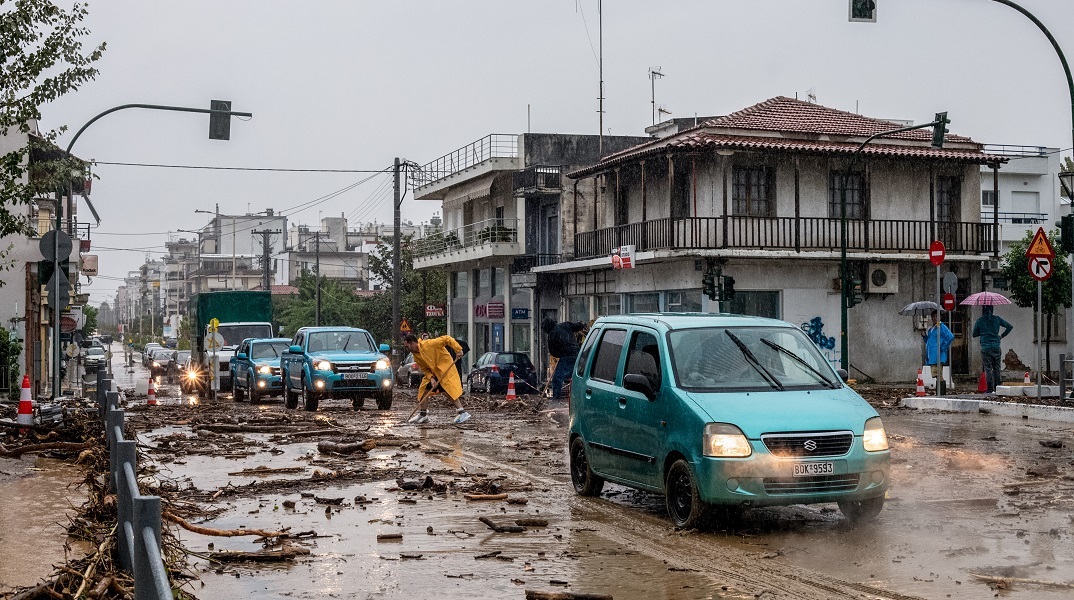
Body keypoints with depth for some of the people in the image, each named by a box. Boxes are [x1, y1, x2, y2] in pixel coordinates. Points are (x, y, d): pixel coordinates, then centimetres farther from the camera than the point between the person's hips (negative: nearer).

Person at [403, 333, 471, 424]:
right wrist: (431, 378, -13)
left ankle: (462, 413, -16)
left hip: (445, 368, -8)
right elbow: (424, 369, 5)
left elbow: (447, 339, -22)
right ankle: (422, 415, 19)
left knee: (447, 390, -18)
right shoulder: (416, 355, 1)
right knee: (424, 389, 7)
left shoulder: (428, 344, -24)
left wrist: (458, 350, -27)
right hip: (433, 371, 8)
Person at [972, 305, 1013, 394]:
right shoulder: (997, 319, 4)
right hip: (996, 346, 2)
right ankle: (997, 388, 12)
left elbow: (974, 334, 7)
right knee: (996, 368, 11)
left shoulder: (979, 321, -1)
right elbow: (1010, 326, 9)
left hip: (985, 347, -2)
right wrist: (1002, 335, 15)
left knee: (988, 368, -1)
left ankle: (990, 389, -6)